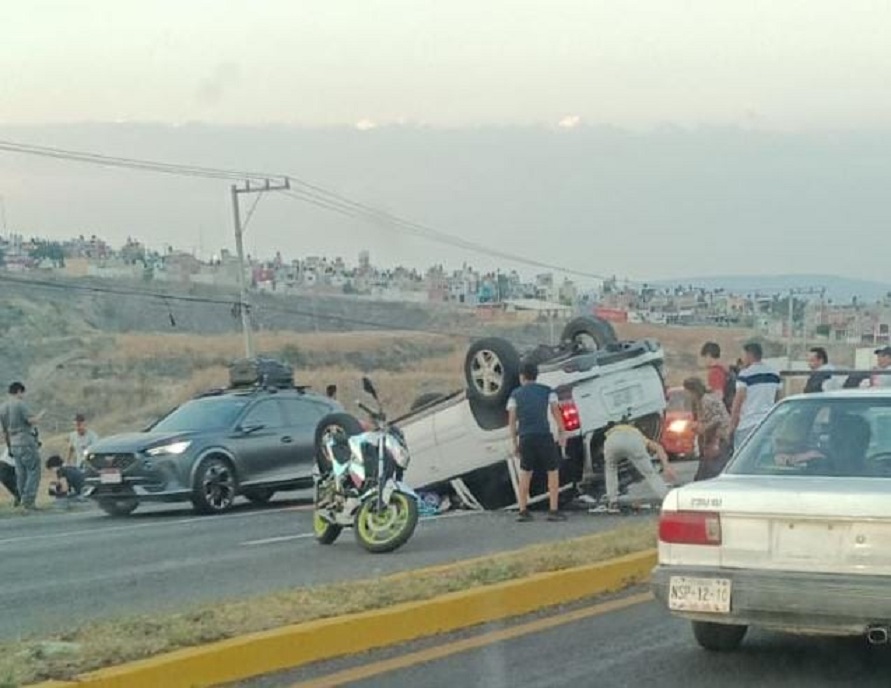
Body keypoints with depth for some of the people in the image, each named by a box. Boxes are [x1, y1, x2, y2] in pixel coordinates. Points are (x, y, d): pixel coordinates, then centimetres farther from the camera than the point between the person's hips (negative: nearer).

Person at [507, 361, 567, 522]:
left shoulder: (515, 394, 12)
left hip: (525, 438, 2)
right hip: (544, 436, -2)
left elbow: (512, 420, 6)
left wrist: (515, 444, 9)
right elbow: (556, 412, 0)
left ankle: (523, 511, 12)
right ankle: (553, 511, 0)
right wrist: (562, 433, 6)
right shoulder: (547, 391, 10)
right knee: (553, 472, 7)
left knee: (525, 473, 15)